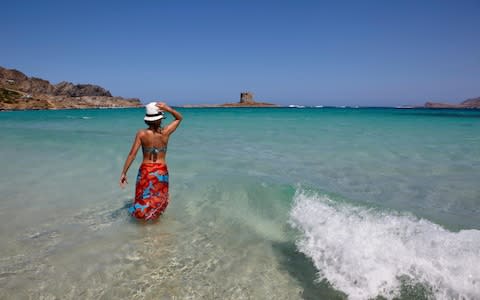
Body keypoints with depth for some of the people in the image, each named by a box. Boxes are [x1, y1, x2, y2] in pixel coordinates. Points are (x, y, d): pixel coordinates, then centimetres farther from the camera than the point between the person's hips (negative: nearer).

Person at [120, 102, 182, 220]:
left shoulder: (141, 134, -12)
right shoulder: (165, 132, -11)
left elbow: (132, 154, -13)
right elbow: (179, 118, 4)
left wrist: (124, 173, -7)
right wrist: (168, 109, -13)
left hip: (145, 170, 0)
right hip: (161, 171, 0)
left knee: (143, 197, 18)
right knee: (159, 197, 21)